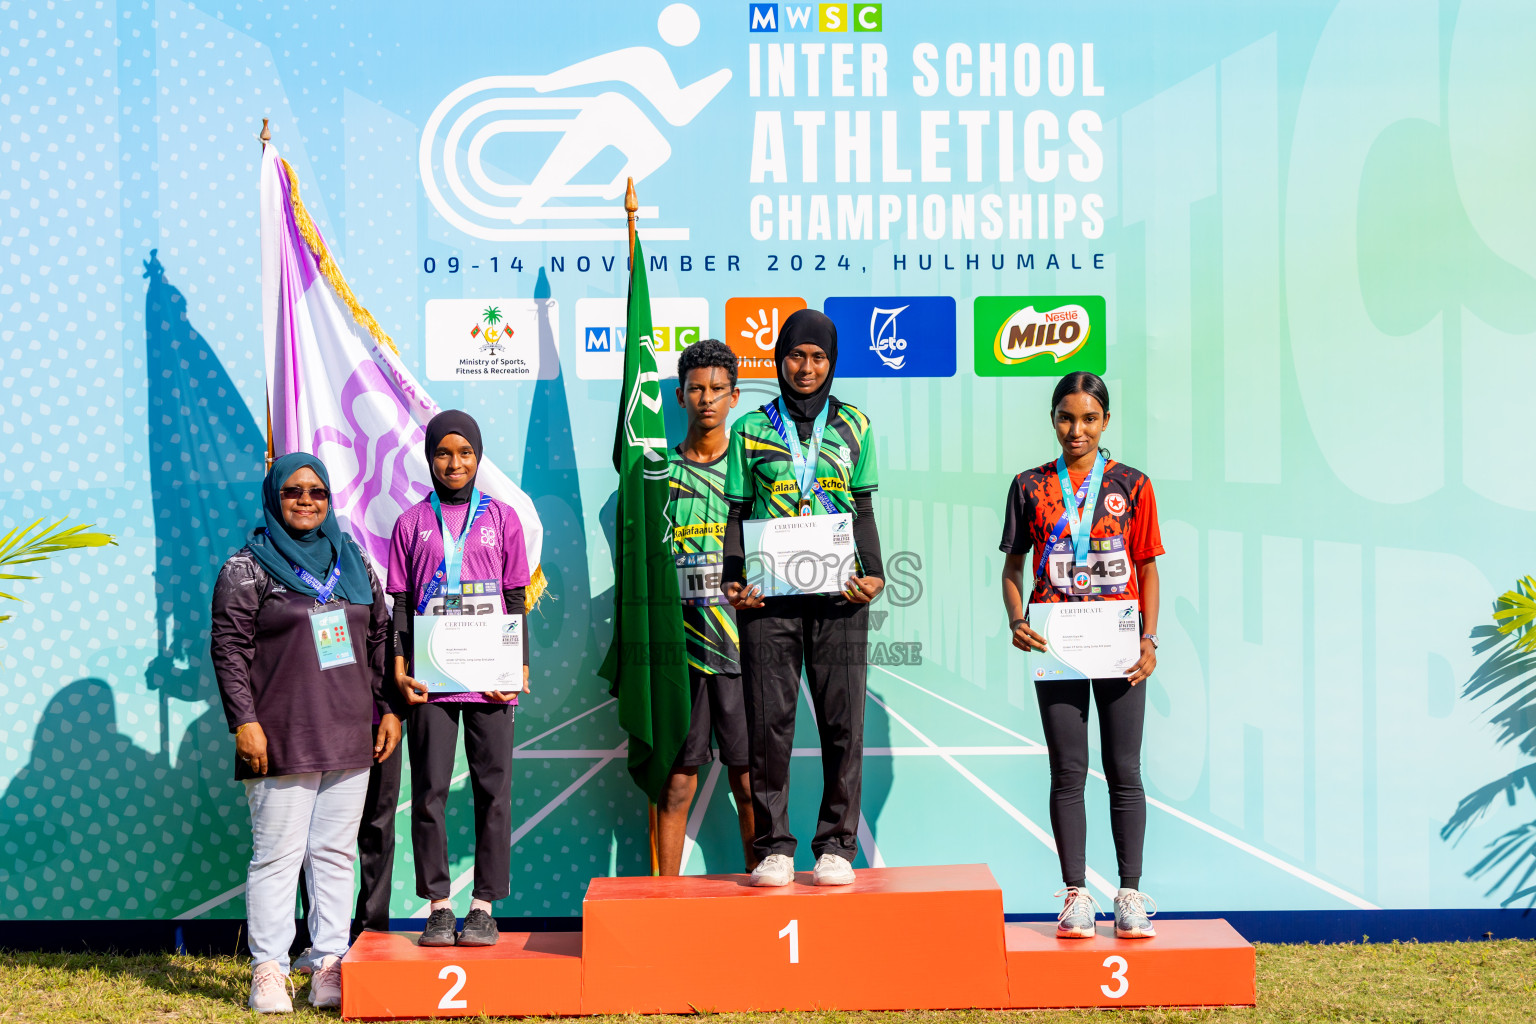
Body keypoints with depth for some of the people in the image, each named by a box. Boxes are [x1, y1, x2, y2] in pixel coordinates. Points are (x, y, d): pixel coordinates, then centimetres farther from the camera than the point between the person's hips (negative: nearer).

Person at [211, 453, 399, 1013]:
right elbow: (229, 647, -4)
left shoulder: (352, 560, 15)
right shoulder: (246, 567, 1)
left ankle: (330, 967, 13)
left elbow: (380, 636, 17)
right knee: (277, 854, -3)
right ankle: (268, 971, 5)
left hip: (349, 735, 5)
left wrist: (388, 708, 10)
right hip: (282, 739, -5)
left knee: (336, 853, 7)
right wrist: (244, 721, -12)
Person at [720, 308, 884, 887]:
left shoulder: (854, 427, 13)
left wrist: (873, 575, -2)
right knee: (769, 722, -2)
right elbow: (738, 514, 11)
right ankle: (773, 848, 6)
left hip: (838, 597, 0)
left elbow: (863, 513, 12)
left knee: (843, 721, -1)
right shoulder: (752, 428, 12)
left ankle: (836, 847, 7)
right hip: (768, 597, 0)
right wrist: (733, 581, -3)